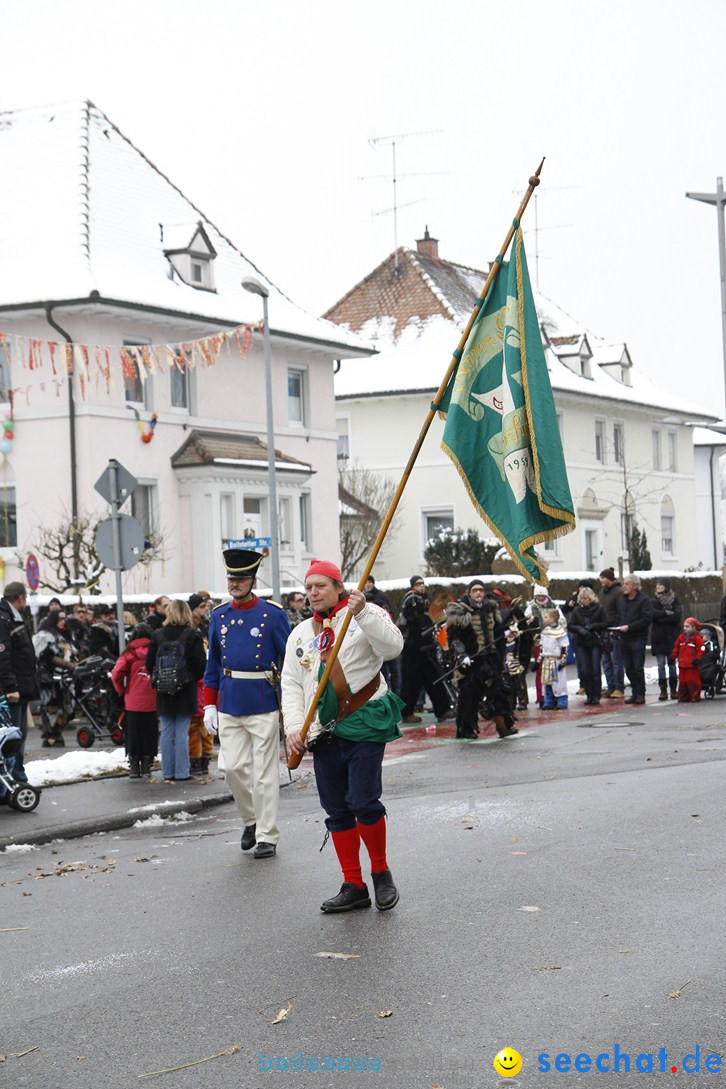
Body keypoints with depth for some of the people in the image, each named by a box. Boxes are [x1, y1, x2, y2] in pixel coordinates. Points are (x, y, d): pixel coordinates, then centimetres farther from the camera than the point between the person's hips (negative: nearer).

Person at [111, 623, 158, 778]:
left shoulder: (129, 654, -4)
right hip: (152, 703, 0)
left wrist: (122, 691, 5)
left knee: (133, 736, 10)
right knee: (149, 735, 10)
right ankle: (146, 767, 11)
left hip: (132, 703, 0)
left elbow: (116, 675, -11)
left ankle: (134, 767, 12)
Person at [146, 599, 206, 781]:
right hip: (186, 690, -3)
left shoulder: (157, 635, 0)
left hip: (163, 691, 3)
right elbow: (201, 663, -9)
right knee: (182, 732, 0)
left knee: (167, 731, 8)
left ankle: (168, 773, 10)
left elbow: (149, 662, 2)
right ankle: (181, 773, 1)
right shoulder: (192, 635, -7)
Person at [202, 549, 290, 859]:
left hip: (263, 704, -4)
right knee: (233, 768, 2)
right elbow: (213, 664, 14)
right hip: (228, 706, 4)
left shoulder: (273, 614, -5)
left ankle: (267, 837, 8)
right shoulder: (219, 616, 8)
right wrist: (209, 705, 9)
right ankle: (251, 820, 25)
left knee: (265, 773, 0)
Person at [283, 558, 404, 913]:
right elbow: (291, 684, 15)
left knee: (363, 802, -12)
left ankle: (381, 872, 9)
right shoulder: (300, 634, 15)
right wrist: (294, 727, 2)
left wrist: (362, 613, -30)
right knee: (336, 811, 6)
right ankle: (353, 886, 15)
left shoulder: (366, 616, -2)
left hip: (364, 724, -6)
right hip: (324, 733, 6)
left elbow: (392, 646, -19)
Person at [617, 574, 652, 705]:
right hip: (624, 638, 7)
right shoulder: (622, 600, 15)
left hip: (638, 638, -7)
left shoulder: (644, 600, -7)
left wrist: (629, 627, -18)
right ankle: (635, 693, 15)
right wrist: (618, 627, 6)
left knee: (638, 668, -5)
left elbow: (646, 619, -15)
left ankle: (640, 694, 3)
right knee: (629, 668, 8)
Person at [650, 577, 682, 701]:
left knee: (672, 663, 3)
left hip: (672, 637, 0)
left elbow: (678, 616, -9)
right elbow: (653, 614, -12)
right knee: (661, 664, -3)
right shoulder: (654, 601, 5)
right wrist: (668, 613, -11)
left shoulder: (674, 600, 4)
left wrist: (661, 618, -10)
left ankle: (674, 689, 7)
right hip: (659, 637, 0)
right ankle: (663, 690, -2)